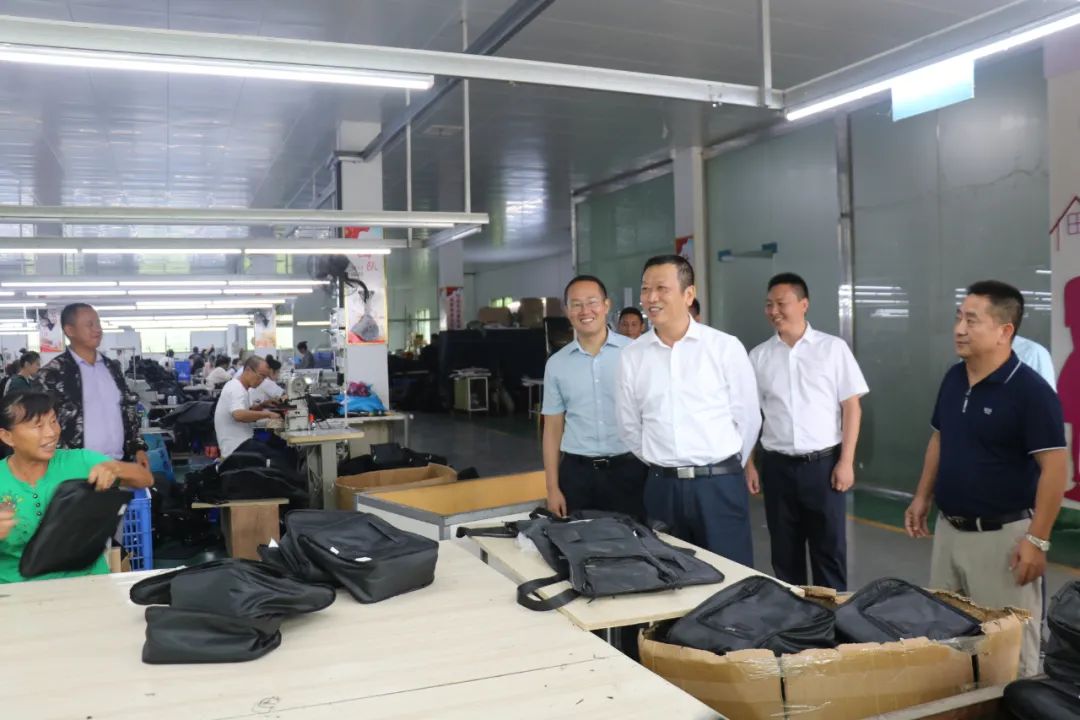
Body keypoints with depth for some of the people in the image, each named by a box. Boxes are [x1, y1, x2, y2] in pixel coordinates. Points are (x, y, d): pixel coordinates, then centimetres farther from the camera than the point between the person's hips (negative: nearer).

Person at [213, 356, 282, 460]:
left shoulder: (238, 386, 13)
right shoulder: (236, 389, -17)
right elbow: (239, 415, -36)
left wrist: (263, 405, 7)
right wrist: (267, 414, -29)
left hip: (241, 442, 10)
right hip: (236, 448, -10)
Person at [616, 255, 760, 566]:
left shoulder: (725, 347, -6)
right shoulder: (631, 355, 1)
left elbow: (748, 418, 1)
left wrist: (723, 468, 10)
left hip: (720, 485, -2)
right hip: (662, 487, 3)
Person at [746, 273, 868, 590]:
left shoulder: (833, 348, -2)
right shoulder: (758, 356, 4)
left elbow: (852, 407, -2)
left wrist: (846, 461, -7)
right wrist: (748, 464, 4)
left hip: (824, 463, -2)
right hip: (777, 465, 2)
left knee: (829, 549, 5)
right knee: (784, 552, 12)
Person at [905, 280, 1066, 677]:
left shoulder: (1030, 390, -18)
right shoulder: (953, 378, 4)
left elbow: (1054, 467, -18)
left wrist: (1037, 540, -20)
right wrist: (922, 497, 12)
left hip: (1002, 535, -7)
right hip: (948, 529, 7)